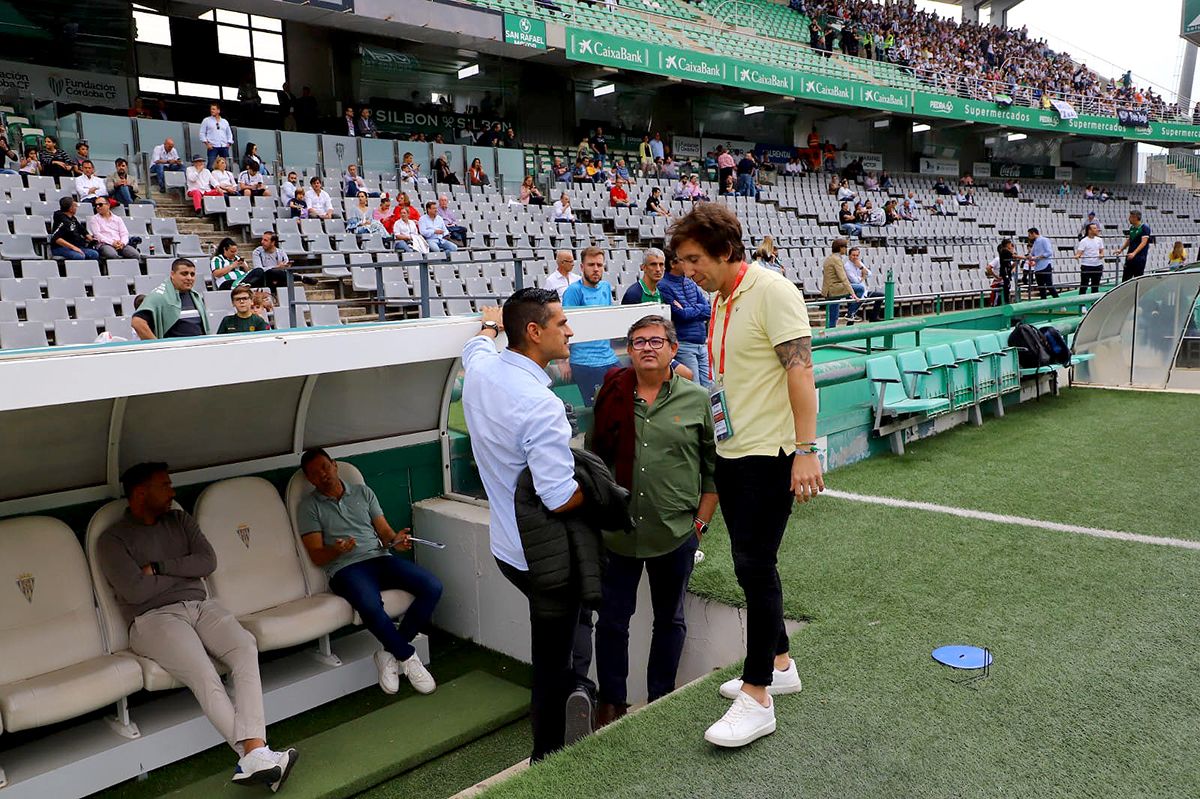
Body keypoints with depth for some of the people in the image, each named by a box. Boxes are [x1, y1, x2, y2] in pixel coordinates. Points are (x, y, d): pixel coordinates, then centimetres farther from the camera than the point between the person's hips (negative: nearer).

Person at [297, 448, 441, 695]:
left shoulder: (362, 492, 18)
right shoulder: (309, 506, 9)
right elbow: (316, 556, 2)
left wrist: (395, 540, -9)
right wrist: (336, 549, -21)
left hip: (380, 558, 4)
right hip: (345, 569, -4)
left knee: (433, 587, -20)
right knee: (370, 606, -38)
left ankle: (390, 653, -10)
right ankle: (408, 657, -14)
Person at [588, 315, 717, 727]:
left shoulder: (697, 400, -2)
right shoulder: (610, 397, 1)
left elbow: (714, 468, 2)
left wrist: (700, 522, -1)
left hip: (675, 536, 0)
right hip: (616, 534, 1)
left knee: (669, 620, 16)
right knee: (612, 619, 10)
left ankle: (661, 699, 34)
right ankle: (611, 702, 29)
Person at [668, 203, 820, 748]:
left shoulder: (772, 291, -12)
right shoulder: (718, 301, 13)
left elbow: (800, 370, -18)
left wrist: (805, 449, -23)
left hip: (769, 454, -9)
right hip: (731, 452, 9)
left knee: (755, 566, -6)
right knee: (749, 564, 15)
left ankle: (757, 698, 4)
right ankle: (778, 665, 32)